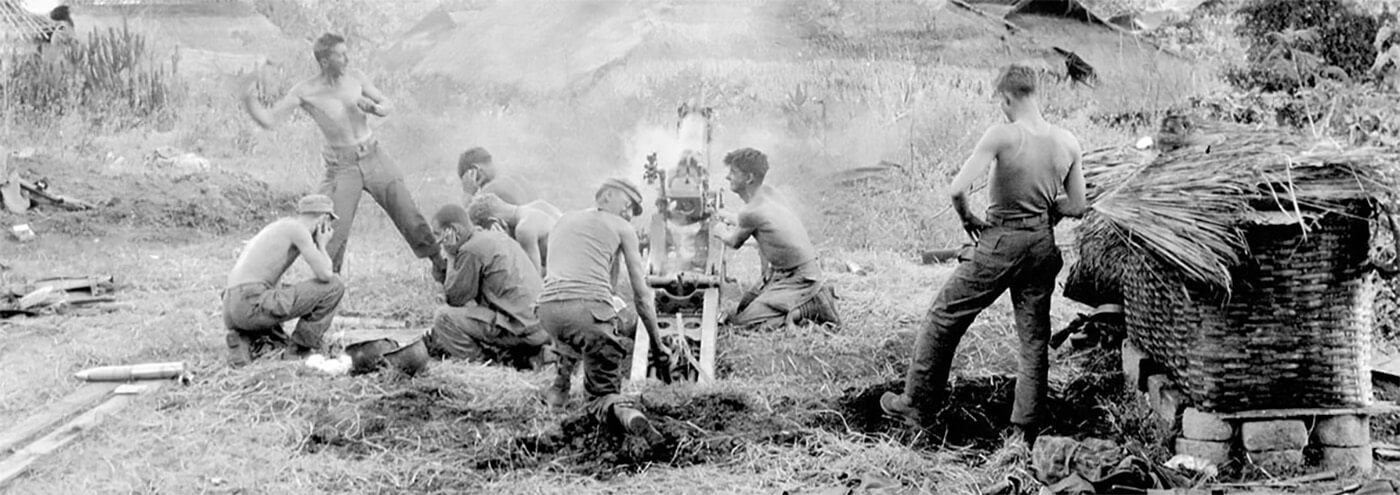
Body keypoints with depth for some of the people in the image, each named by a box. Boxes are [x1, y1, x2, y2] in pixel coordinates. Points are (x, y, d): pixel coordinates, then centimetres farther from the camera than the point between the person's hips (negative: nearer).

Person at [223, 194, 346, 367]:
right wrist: (322, 245, 10)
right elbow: (325, 275, -9)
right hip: (254, 303, -9)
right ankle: (301, 350, 2)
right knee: (334, 286, -2)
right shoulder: (297, 228, -4)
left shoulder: (277, 226, 25)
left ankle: (244, 342, 4)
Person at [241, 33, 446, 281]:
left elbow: (388, 105, 8)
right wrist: (248, 99, -28)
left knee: (410, 216, 5)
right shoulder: (305, 92, -11)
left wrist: (373, 108, -14)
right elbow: (268, 120, -12)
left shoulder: (355, 77, -2)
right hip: (341, 167, -3)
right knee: (333, 230, -10)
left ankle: (441, 267, 19)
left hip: (374, 157, 3)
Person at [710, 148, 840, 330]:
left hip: (799, 279, -9)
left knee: (744, 321, -16)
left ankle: (811, 307, -7)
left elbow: (734, 243, 1)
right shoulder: (769, 192, 3)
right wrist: (734, 222, 32)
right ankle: (812, 297, 14)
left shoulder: (751, 211, -21)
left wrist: (720, 232, 21)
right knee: (744, 305, 15)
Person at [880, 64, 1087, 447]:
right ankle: (1025, 432, 17)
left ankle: (917, 404, 19)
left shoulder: (1002, 135, -15)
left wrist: (967, 220, -4)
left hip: (1002, 242, -5)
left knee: (945, 317, 10)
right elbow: (1077, 207, 7)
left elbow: (957, 189, -22)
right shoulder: (1068, 143, 0)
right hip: (1043, 244, 5)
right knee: (1034, 338, 13)